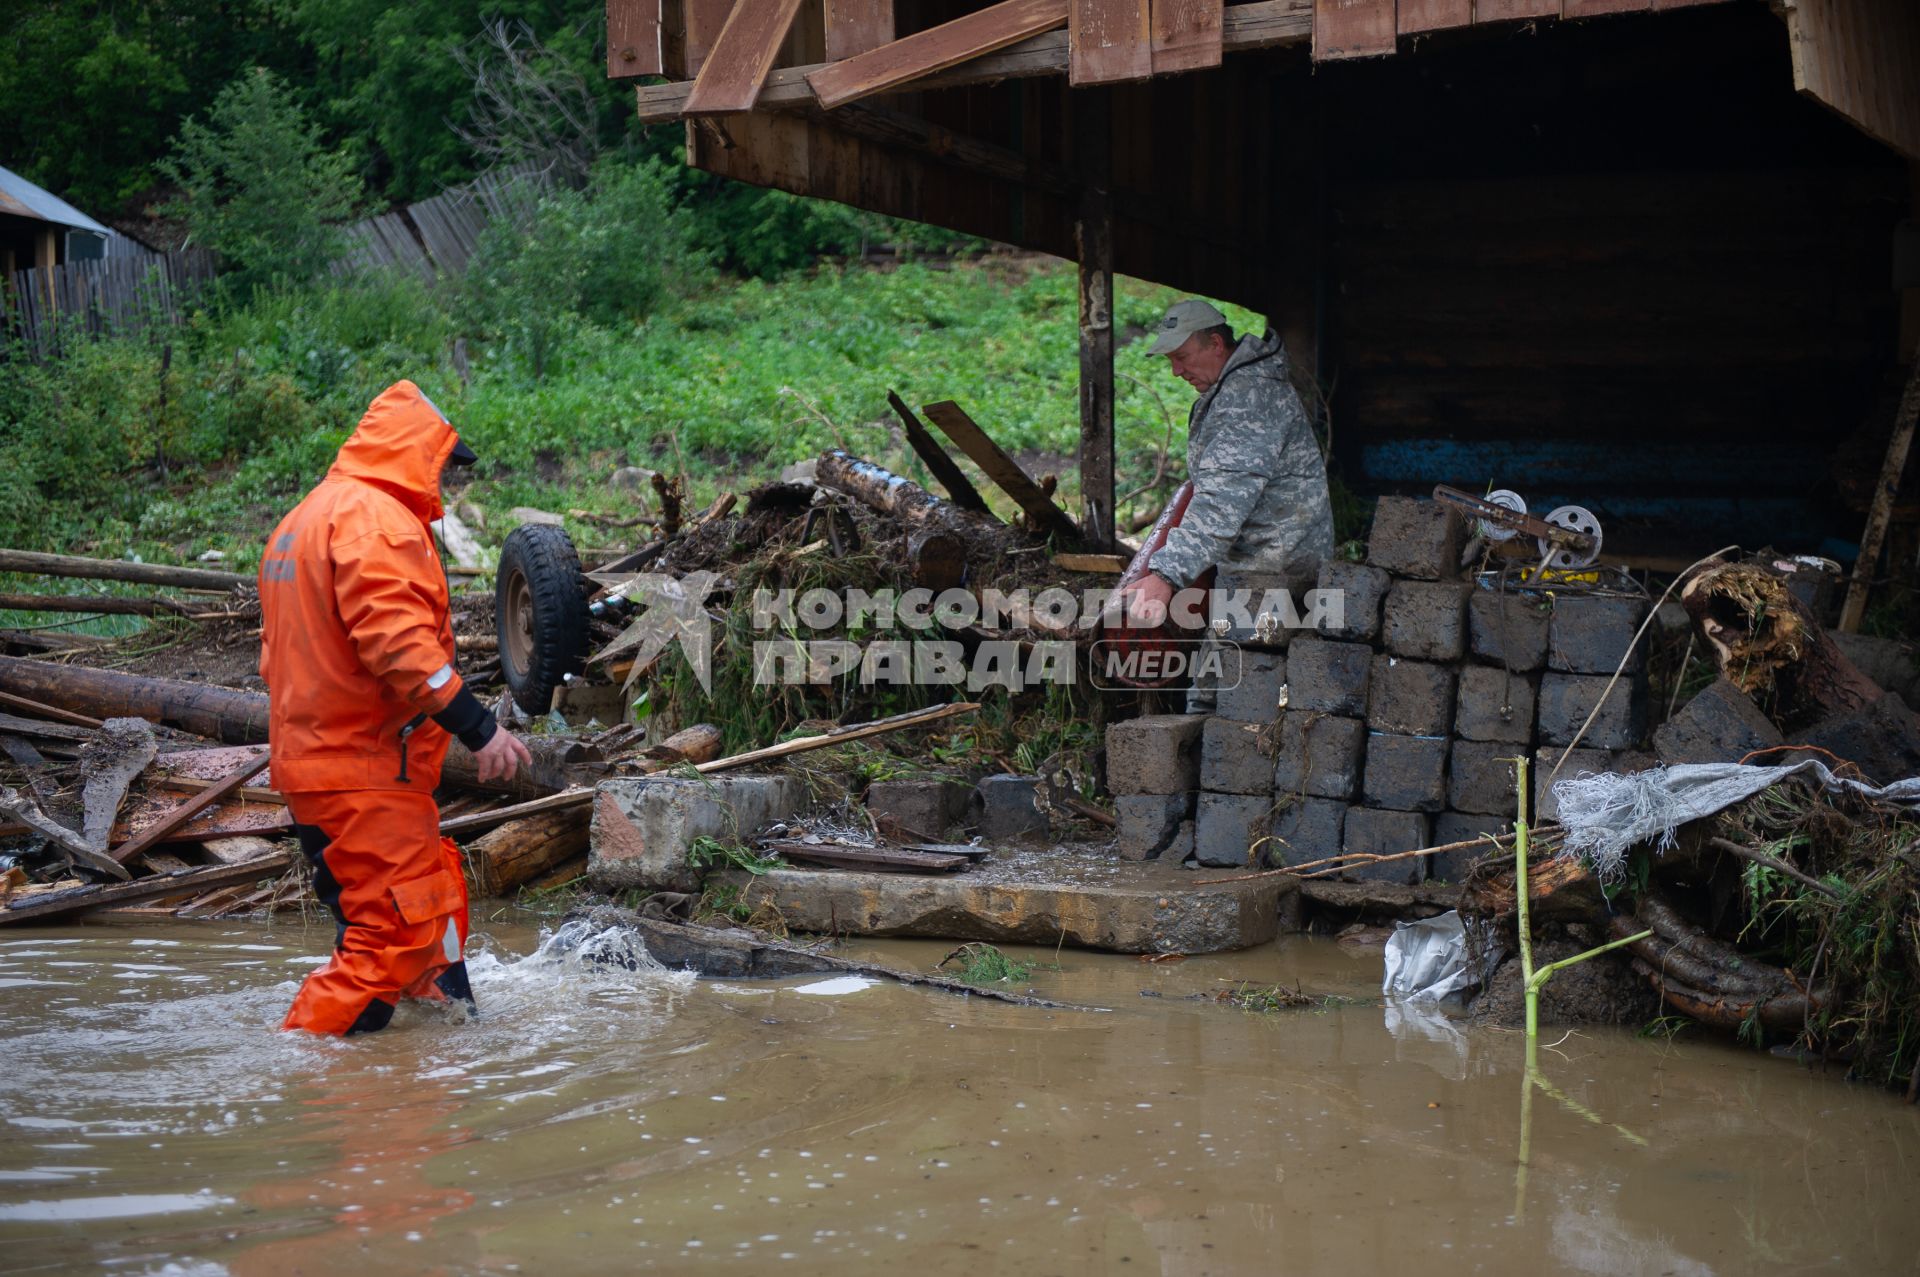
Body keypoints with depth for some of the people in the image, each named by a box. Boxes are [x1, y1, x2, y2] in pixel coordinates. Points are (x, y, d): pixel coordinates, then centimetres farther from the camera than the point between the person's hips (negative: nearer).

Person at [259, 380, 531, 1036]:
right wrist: (479, 727, -24)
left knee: (434, 900, 22)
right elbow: (398, 641, -26)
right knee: (394, 933, -10)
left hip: (312, 755, 11)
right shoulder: (375, 519, -14)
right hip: (365, 771, -11)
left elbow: (283, 654, 25)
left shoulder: (306, 518, 20)